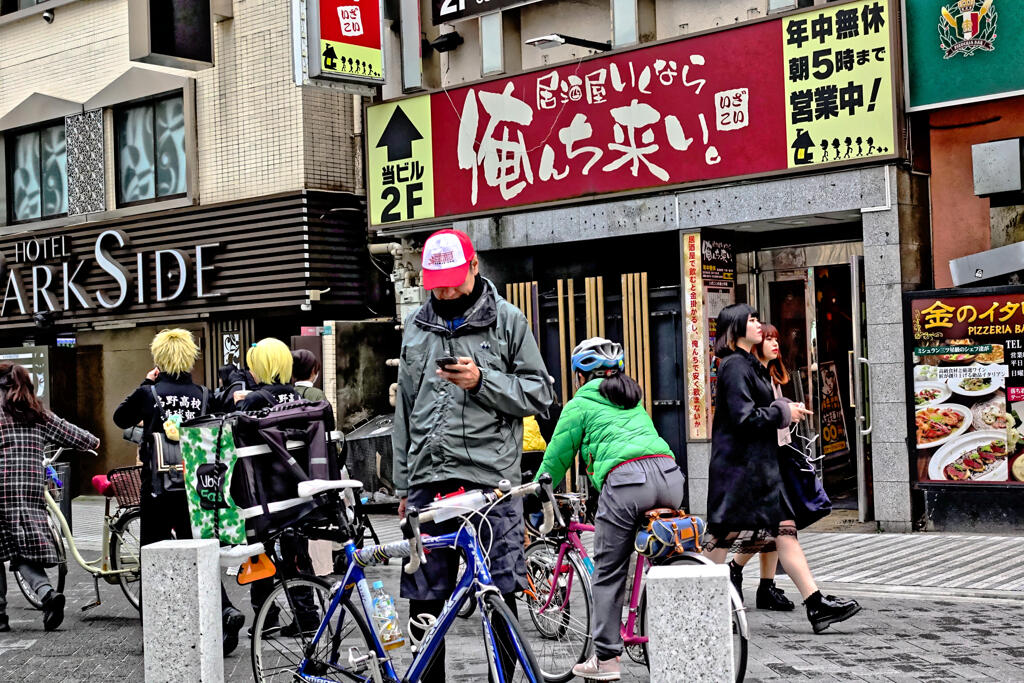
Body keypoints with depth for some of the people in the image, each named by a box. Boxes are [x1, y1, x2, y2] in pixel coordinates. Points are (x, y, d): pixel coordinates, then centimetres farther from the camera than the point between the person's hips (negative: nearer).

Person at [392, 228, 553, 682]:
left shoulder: (508, 320, 4)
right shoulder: (416, 326, 15)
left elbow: (539, 394, 2)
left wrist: (483, 380, -13)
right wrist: (402, 484, 18)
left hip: (491, 476, -3)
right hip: (428, 478, 4)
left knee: (500, 596, -3)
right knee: (424, 602, 6)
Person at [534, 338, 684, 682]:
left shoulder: (579, 404, 16)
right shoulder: (634, 400, 33)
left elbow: (556, 459, 18)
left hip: (626, 479, -5)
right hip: (670, 476, 6)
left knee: (608, 573, 4)